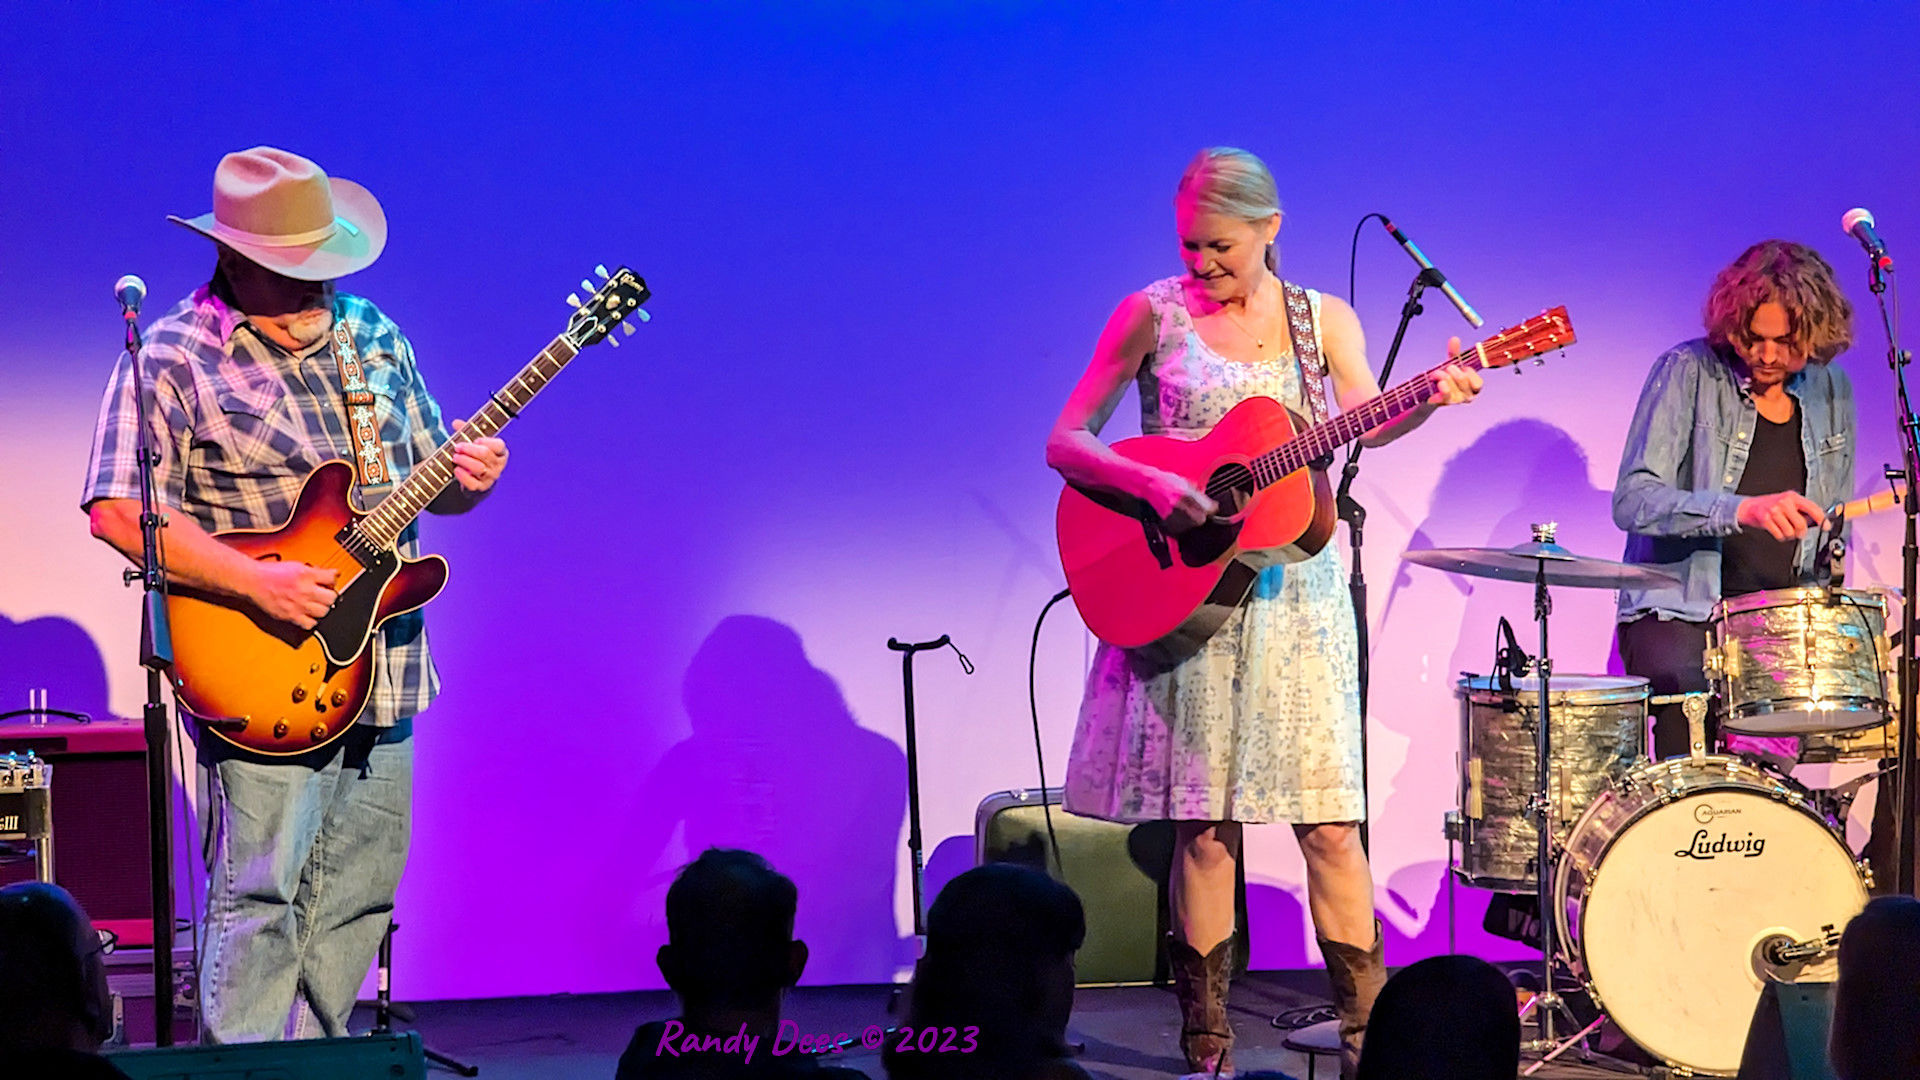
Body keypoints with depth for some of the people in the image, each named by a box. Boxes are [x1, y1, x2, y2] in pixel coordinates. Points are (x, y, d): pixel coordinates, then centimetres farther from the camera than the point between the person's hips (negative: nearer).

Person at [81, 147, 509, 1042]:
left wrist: (465, 479, -4)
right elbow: (118, 510, -15)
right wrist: (256, 583, -22)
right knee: (258, 896, -7)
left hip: (382, 672, 6)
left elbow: (424, 475, 20)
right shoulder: (174, 358, -8)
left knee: (358, 899, 11)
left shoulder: (373, 338, 12)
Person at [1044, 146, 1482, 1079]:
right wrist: (1148, 485, -18)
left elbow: (1365, 422, -9)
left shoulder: (1323, 319, 7)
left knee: (1329, 820, -3)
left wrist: (1431, 399, -30)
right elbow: (1065, 444, 0)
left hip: (1294, 589, 1)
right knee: (1204, 825, -1)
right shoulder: (1152, 316, 2)